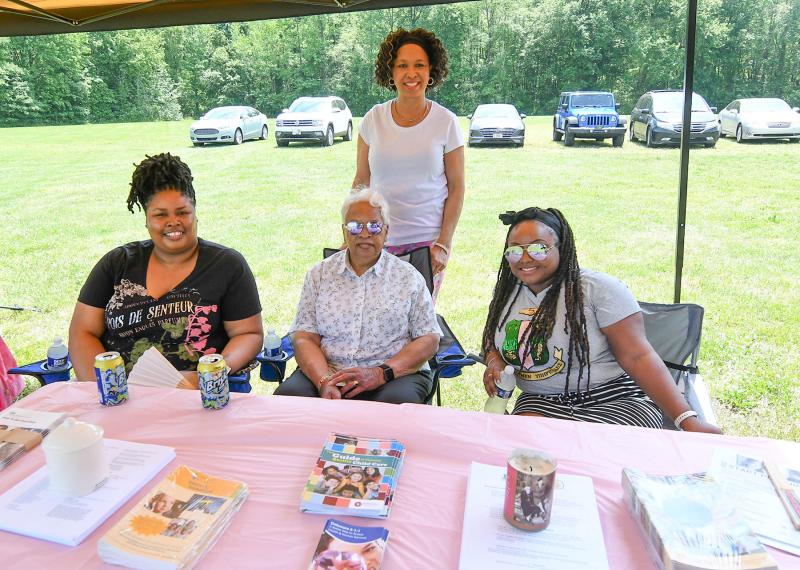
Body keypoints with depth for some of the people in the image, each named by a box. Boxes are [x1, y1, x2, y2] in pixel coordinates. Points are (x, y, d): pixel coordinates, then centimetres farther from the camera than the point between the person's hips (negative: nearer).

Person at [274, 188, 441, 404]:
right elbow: (304, 337, 4)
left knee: (397, 403, -35)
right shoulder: (319, 274, 12)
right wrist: (324, 381, -16)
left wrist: (381, 373, -14)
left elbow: (429, 340, 2)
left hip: (396, 375, -1)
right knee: (287, 395, -27)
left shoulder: (408, 277, 7)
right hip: (324, 372, 2)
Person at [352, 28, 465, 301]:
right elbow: (361, 182, 8)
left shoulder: (446, 122, -2)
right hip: (378, 240, 2)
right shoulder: (373, 119, 2)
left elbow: (456, 188, 0)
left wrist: (444, 244, -8)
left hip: (426, 241, -1)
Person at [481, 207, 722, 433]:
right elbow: (493, 341, 19)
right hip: (541, 403, 4)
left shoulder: (598, 289, -11)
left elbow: (638, 357, -15)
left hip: (615, 402, -3)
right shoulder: (505, 292, 6)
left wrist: (687, 419, -22)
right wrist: (494, 362, -6)